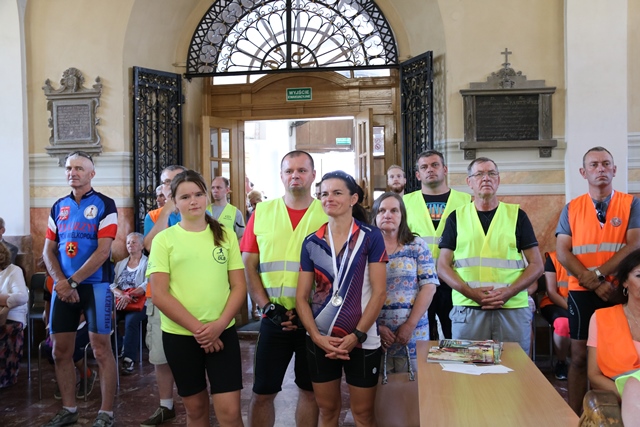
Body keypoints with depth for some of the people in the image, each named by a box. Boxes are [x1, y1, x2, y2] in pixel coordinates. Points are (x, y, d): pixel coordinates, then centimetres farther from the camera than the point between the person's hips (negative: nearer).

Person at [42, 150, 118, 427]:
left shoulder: (104, 205, -4)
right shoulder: (58, 207, 12)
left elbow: (103, 252, -12)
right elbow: (48, 251, 8)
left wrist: (72, 281, -14)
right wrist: (60, 282, -8)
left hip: (95, 286, -5)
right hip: (63, 287, 5)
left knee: (101, 350, -3)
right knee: (60, 351, 8)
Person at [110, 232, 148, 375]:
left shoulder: (147, 263, 5)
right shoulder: (120, 264, 19)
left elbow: (147, 285, -11)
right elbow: (112, 285, 7)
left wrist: (129, 296, -24)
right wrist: (122, 294, -15)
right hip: (119, 303, 4)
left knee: (131, 321, -34)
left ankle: (128, 359, -30)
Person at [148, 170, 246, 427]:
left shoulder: (225, 235, 5)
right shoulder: (164, 239, -1)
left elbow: (239, 286, 3)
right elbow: (159, 295, -7)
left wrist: (220, 324, -12)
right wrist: (197, 329, -12)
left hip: (222, 333, 1)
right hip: (179, 335, 0)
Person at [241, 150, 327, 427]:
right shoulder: (262, 212, 4)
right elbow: (248, 266, 3)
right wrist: (268, 307, -7)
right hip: (273, 319, 1)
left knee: (310, 390, 13)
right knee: (262, 392, 9)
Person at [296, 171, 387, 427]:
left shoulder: (371, 237, -5)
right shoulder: (311, 242, 2)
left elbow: (379, 292, -9)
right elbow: (301, 297, 3)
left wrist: (357, 335, -14)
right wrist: (317, 337, -10)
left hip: (362, 341, -2)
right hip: (320, 341, 3)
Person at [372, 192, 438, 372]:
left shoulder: (417, 246, 4)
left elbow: (428, 286, -3)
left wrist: (410, 325, -10)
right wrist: (375, 327, -10)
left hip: (413, 332, 0)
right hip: (374, 332, 0)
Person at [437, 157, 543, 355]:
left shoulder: (517, 215, 9)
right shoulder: (457, 217, 10)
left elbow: (536, 265, 6)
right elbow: (443, 266, 5)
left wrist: (508, 292, -10)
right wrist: (470, 292, -11)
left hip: (513, 309, 0)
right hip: (467, 309, 0)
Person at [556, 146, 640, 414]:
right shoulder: (571, 209, 5)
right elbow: (562, 252, -3)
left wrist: (599, 274, -16)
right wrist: (593, 282, -14)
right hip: (582, 292, 1)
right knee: (580, 356, 4)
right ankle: (575, 416, 13)